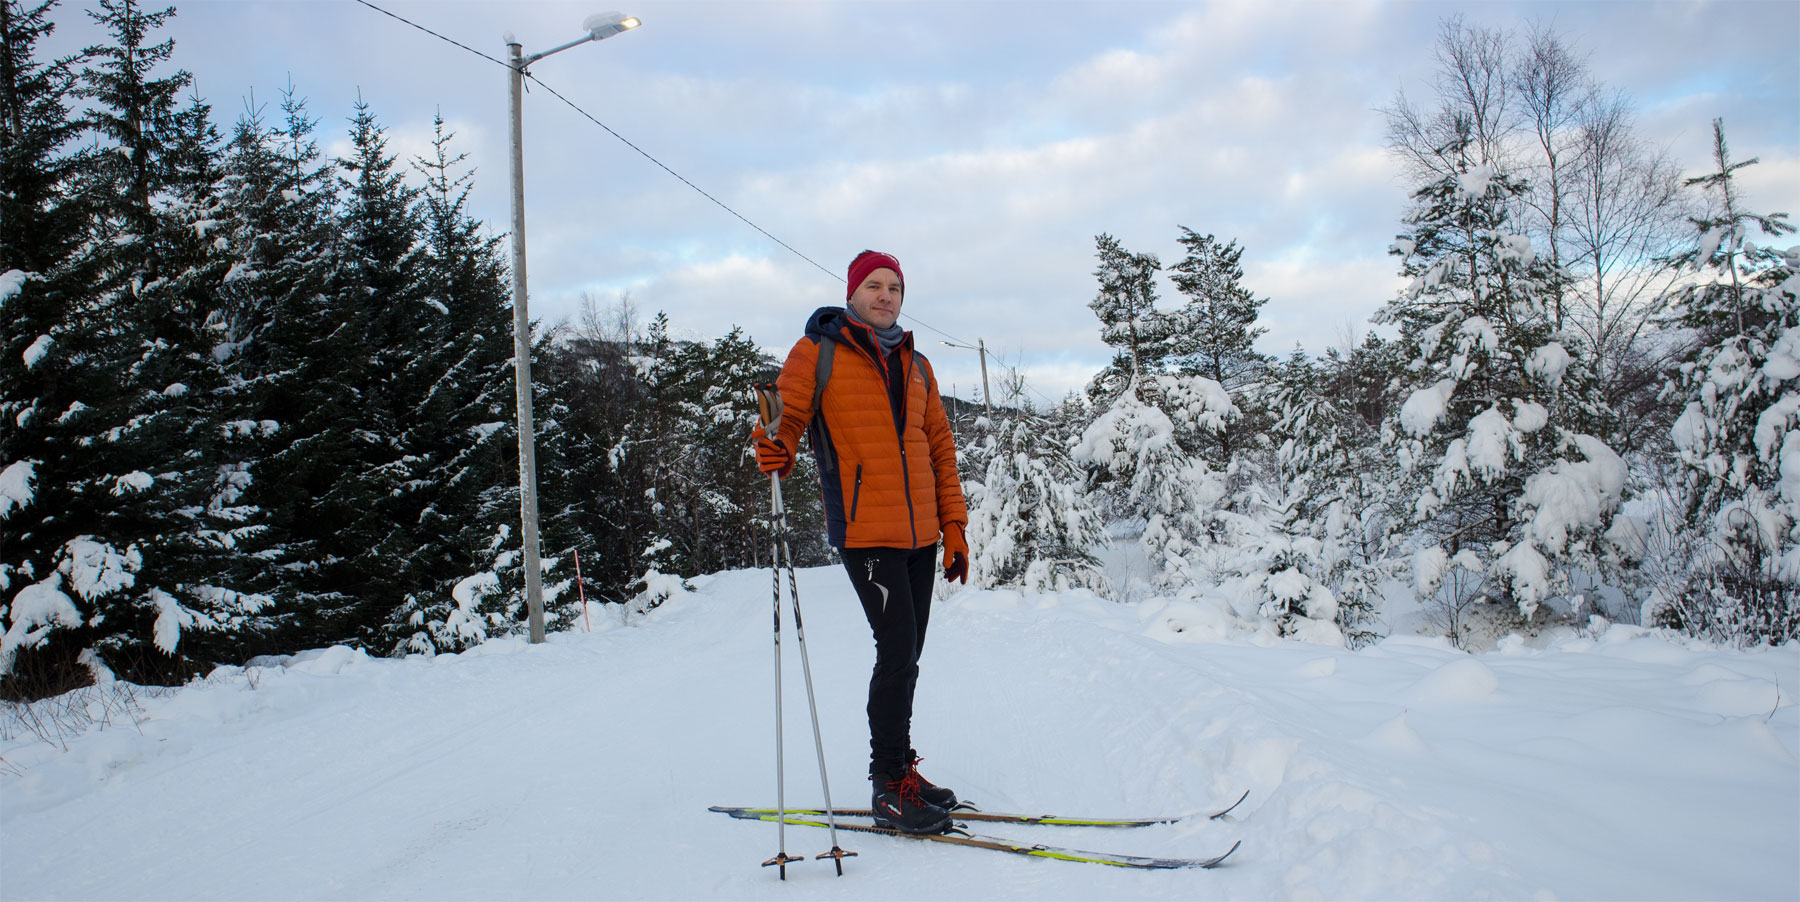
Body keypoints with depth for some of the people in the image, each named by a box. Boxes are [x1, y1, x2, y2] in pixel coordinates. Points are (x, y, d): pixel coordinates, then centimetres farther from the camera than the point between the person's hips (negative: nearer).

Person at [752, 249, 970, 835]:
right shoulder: (818, 352, 1)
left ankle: (897, 771, 23)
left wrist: (954, 526, 13)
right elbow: (786, 414, -2)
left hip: (921, 533, 6)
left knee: (906, 654, 11)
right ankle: (890, 786, -2)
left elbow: (940, 447, 18)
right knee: (898, 650, -12)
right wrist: (775, 447, -26)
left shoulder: (916, 365, 17)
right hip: (865, 530, -6)